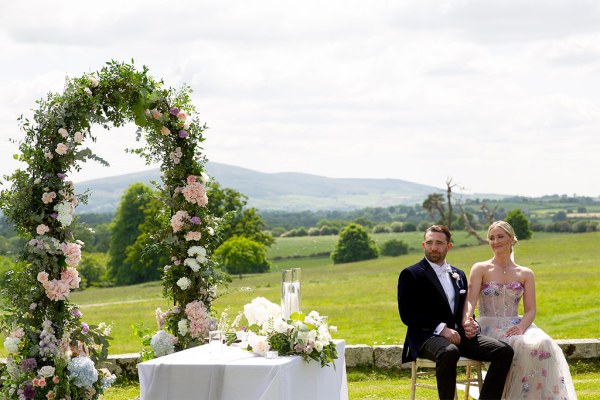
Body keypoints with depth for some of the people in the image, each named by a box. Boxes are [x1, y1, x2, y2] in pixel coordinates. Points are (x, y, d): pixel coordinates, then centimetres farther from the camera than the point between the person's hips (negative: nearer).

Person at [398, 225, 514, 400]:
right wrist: (441, 328, -17)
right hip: (427, 336, -6)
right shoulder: (410, 274, 2)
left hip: (458, 334, 6)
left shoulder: (459, 275, 22)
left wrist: (471, 325, 2)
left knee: (504, 351, -15)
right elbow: (407, 314, -7)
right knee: (449, 352, -41)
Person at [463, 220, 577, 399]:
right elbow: (471, 300, -8)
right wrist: (467, 319, -31)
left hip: (516, 326, 3)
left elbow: (530, 310, 6)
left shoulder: (525, 274, 14)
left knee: (543, 345, -31)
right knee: (523, 346, -34)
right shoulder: (481, 269, 6)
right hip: (489, 326, -3)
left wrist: (521, 327, -16)